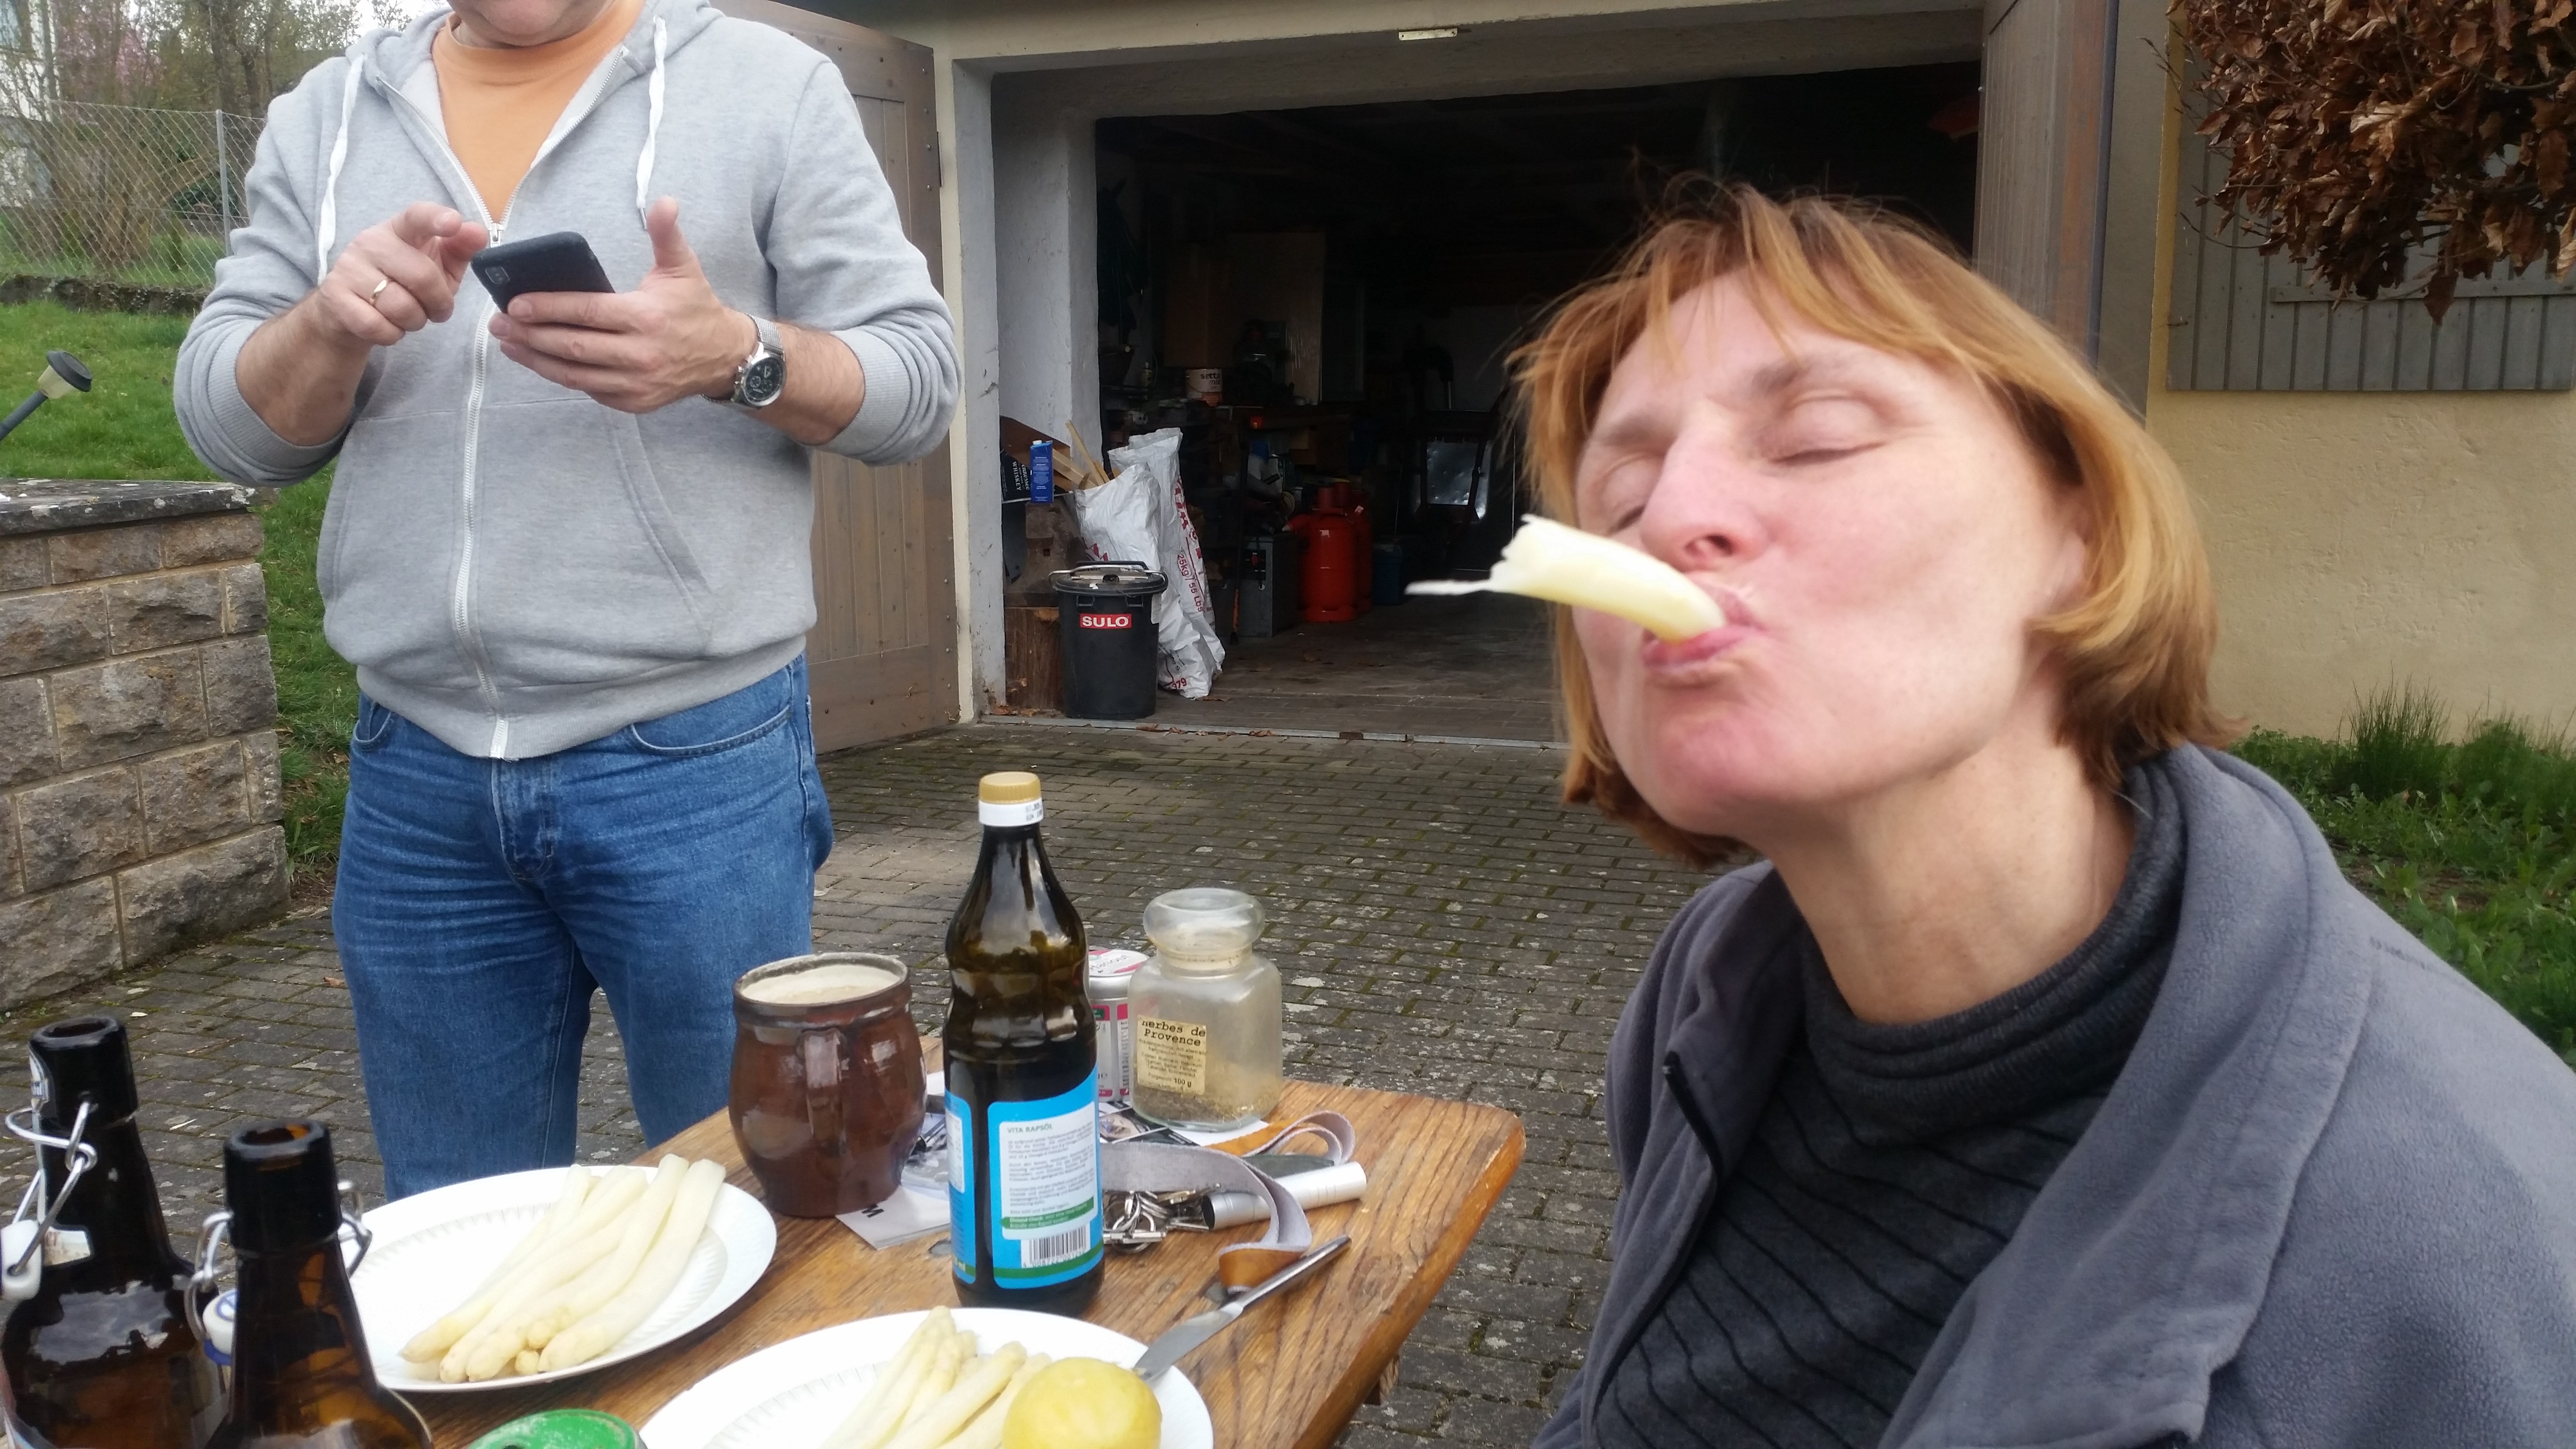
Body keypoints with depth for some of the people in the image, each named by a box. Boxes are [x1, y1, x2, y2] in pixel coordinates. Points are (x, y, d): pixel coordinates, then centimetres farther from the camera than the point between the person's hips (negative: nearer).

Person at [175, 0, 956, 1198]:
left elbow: (916, 382, -2)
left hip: (694, 758, -3)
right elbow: (227, 427, 9)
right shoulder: (323, 120, 12)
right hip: (414, 773, 4)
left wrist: (737, 356, -21)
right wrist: (331, 327, -12)